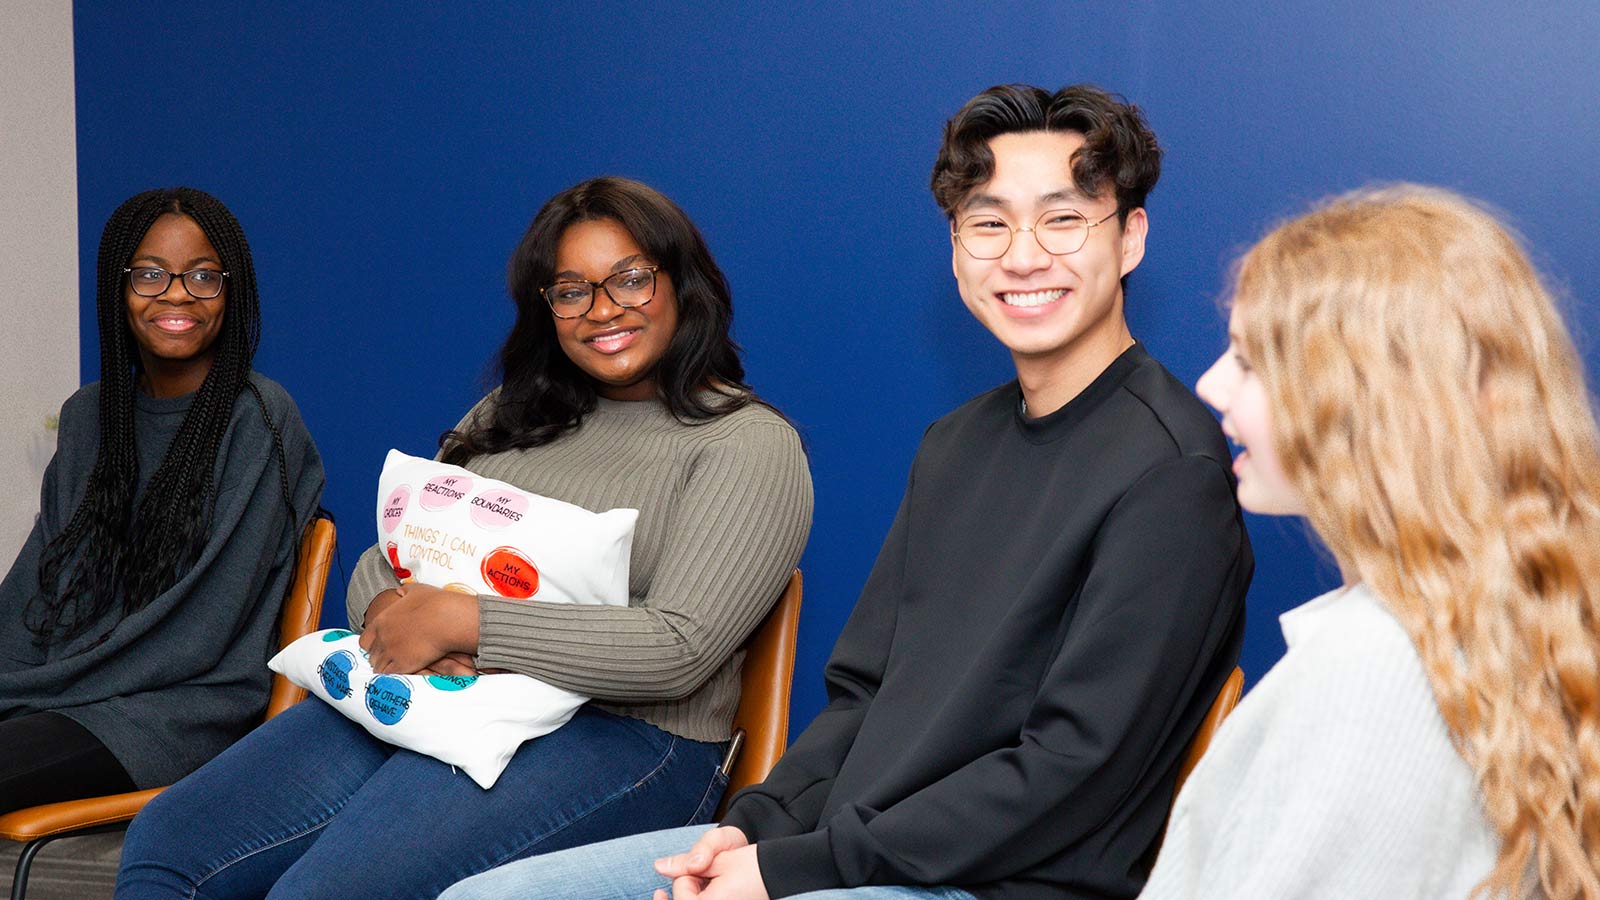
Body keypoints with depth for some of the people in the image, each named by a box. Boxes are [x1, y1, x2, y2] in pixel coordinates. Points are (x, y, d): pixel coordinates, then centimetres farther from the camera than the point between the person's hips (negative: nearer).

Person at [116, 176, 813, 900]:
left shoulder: (749, 445, -3)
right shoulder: (510, 416, 19)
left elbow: (677, 650, -15)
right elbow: (382, 561, 18)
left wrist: (459, 621, -15)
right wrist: (391, 613, -9)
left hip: (615, 736, -6)